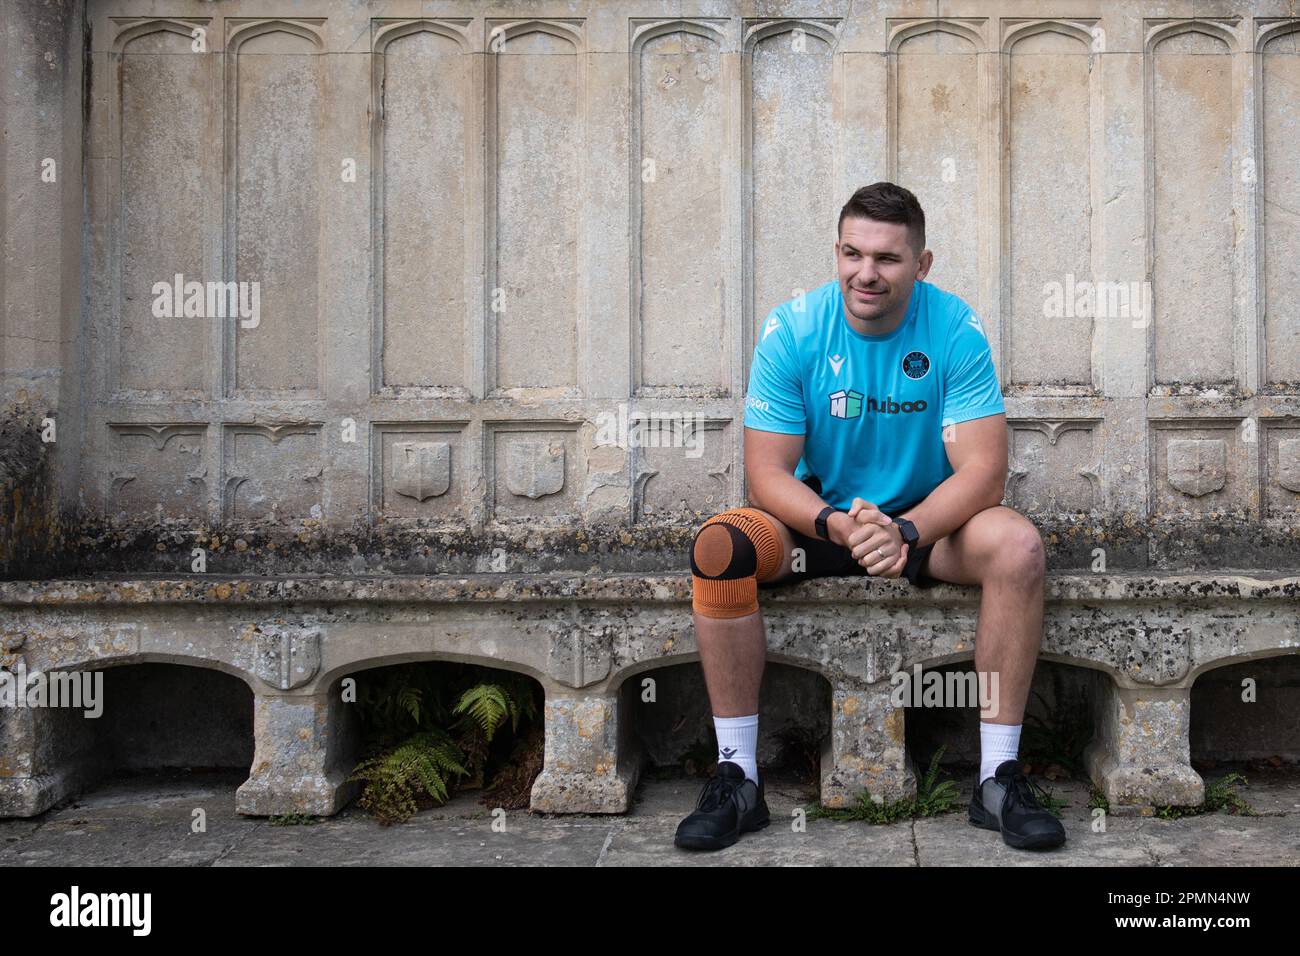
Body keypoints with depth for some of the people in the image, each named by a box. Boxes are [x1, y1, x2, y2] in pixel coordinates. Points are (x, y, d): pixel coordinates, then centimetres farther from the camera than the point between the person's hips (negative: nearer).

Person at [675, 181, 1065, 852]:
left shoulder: (956, 330, -13)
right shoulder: (791, 330, -12)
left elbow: (982, 468, -18)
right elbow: (767, 472, -14)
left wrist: (905, 531, -37)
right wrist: (835, 523, -35)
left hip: (928, 519, 0)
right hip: (818, 514, 0)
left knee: (1018, 545, -30)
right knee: (717, 547, -28)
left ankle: (999, 778, -19)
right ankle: (738, 779, -19)